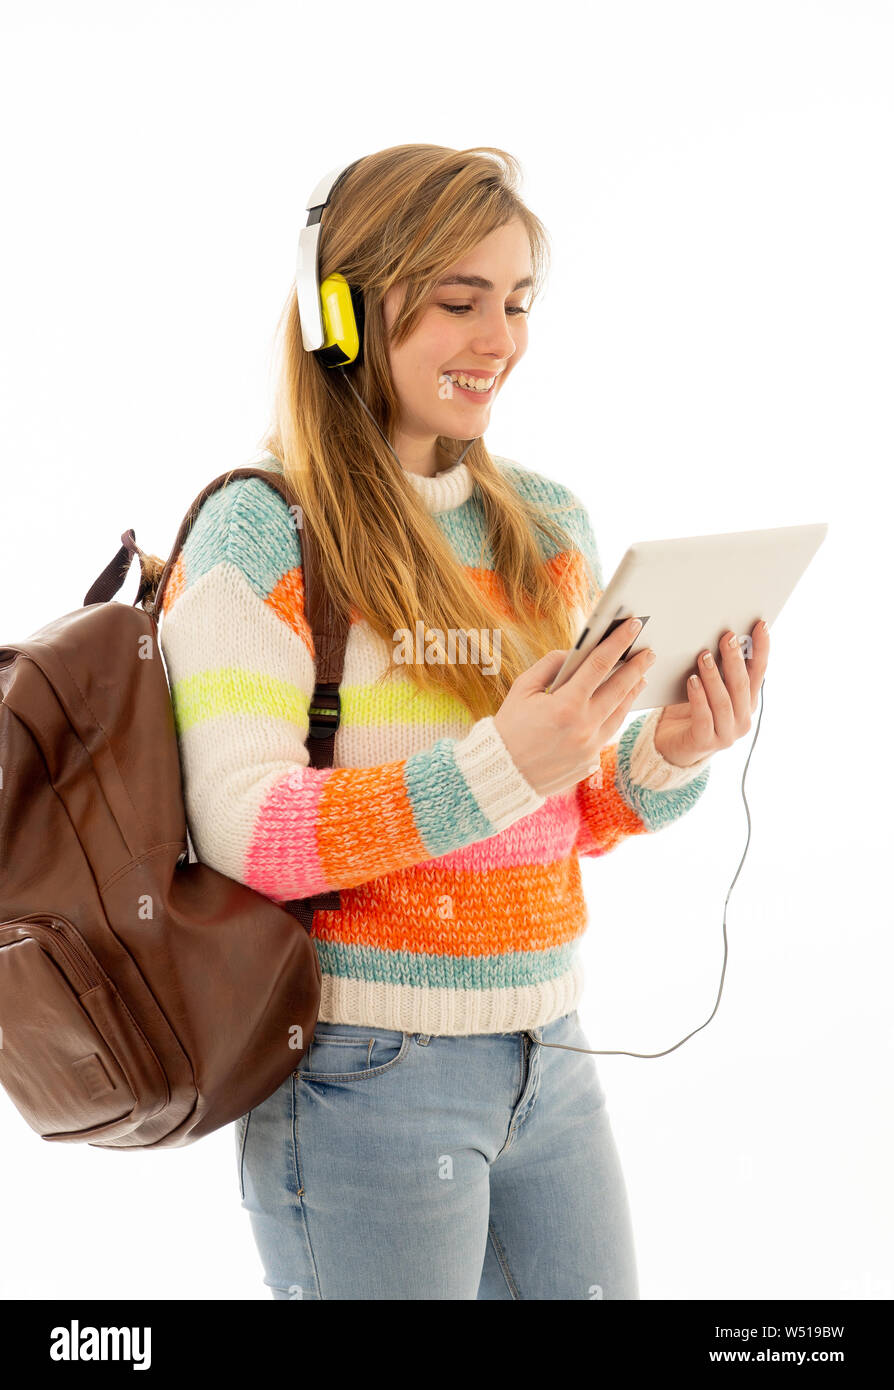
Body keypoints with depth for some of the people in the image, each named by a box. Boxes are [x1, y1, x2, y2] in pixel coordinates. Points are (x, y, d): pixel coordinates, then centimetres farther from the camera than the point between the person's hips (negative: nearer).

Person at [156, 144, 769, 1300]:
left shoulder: (550, 525, 8)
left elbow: (575, 820, 12)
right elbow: (241, 831, -18)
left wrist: (667, 760, -9)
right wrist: (497, 768, -29)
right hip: (366, 1072, -6)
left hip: (549, 1060, 6)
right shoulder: (260, 534, -10)